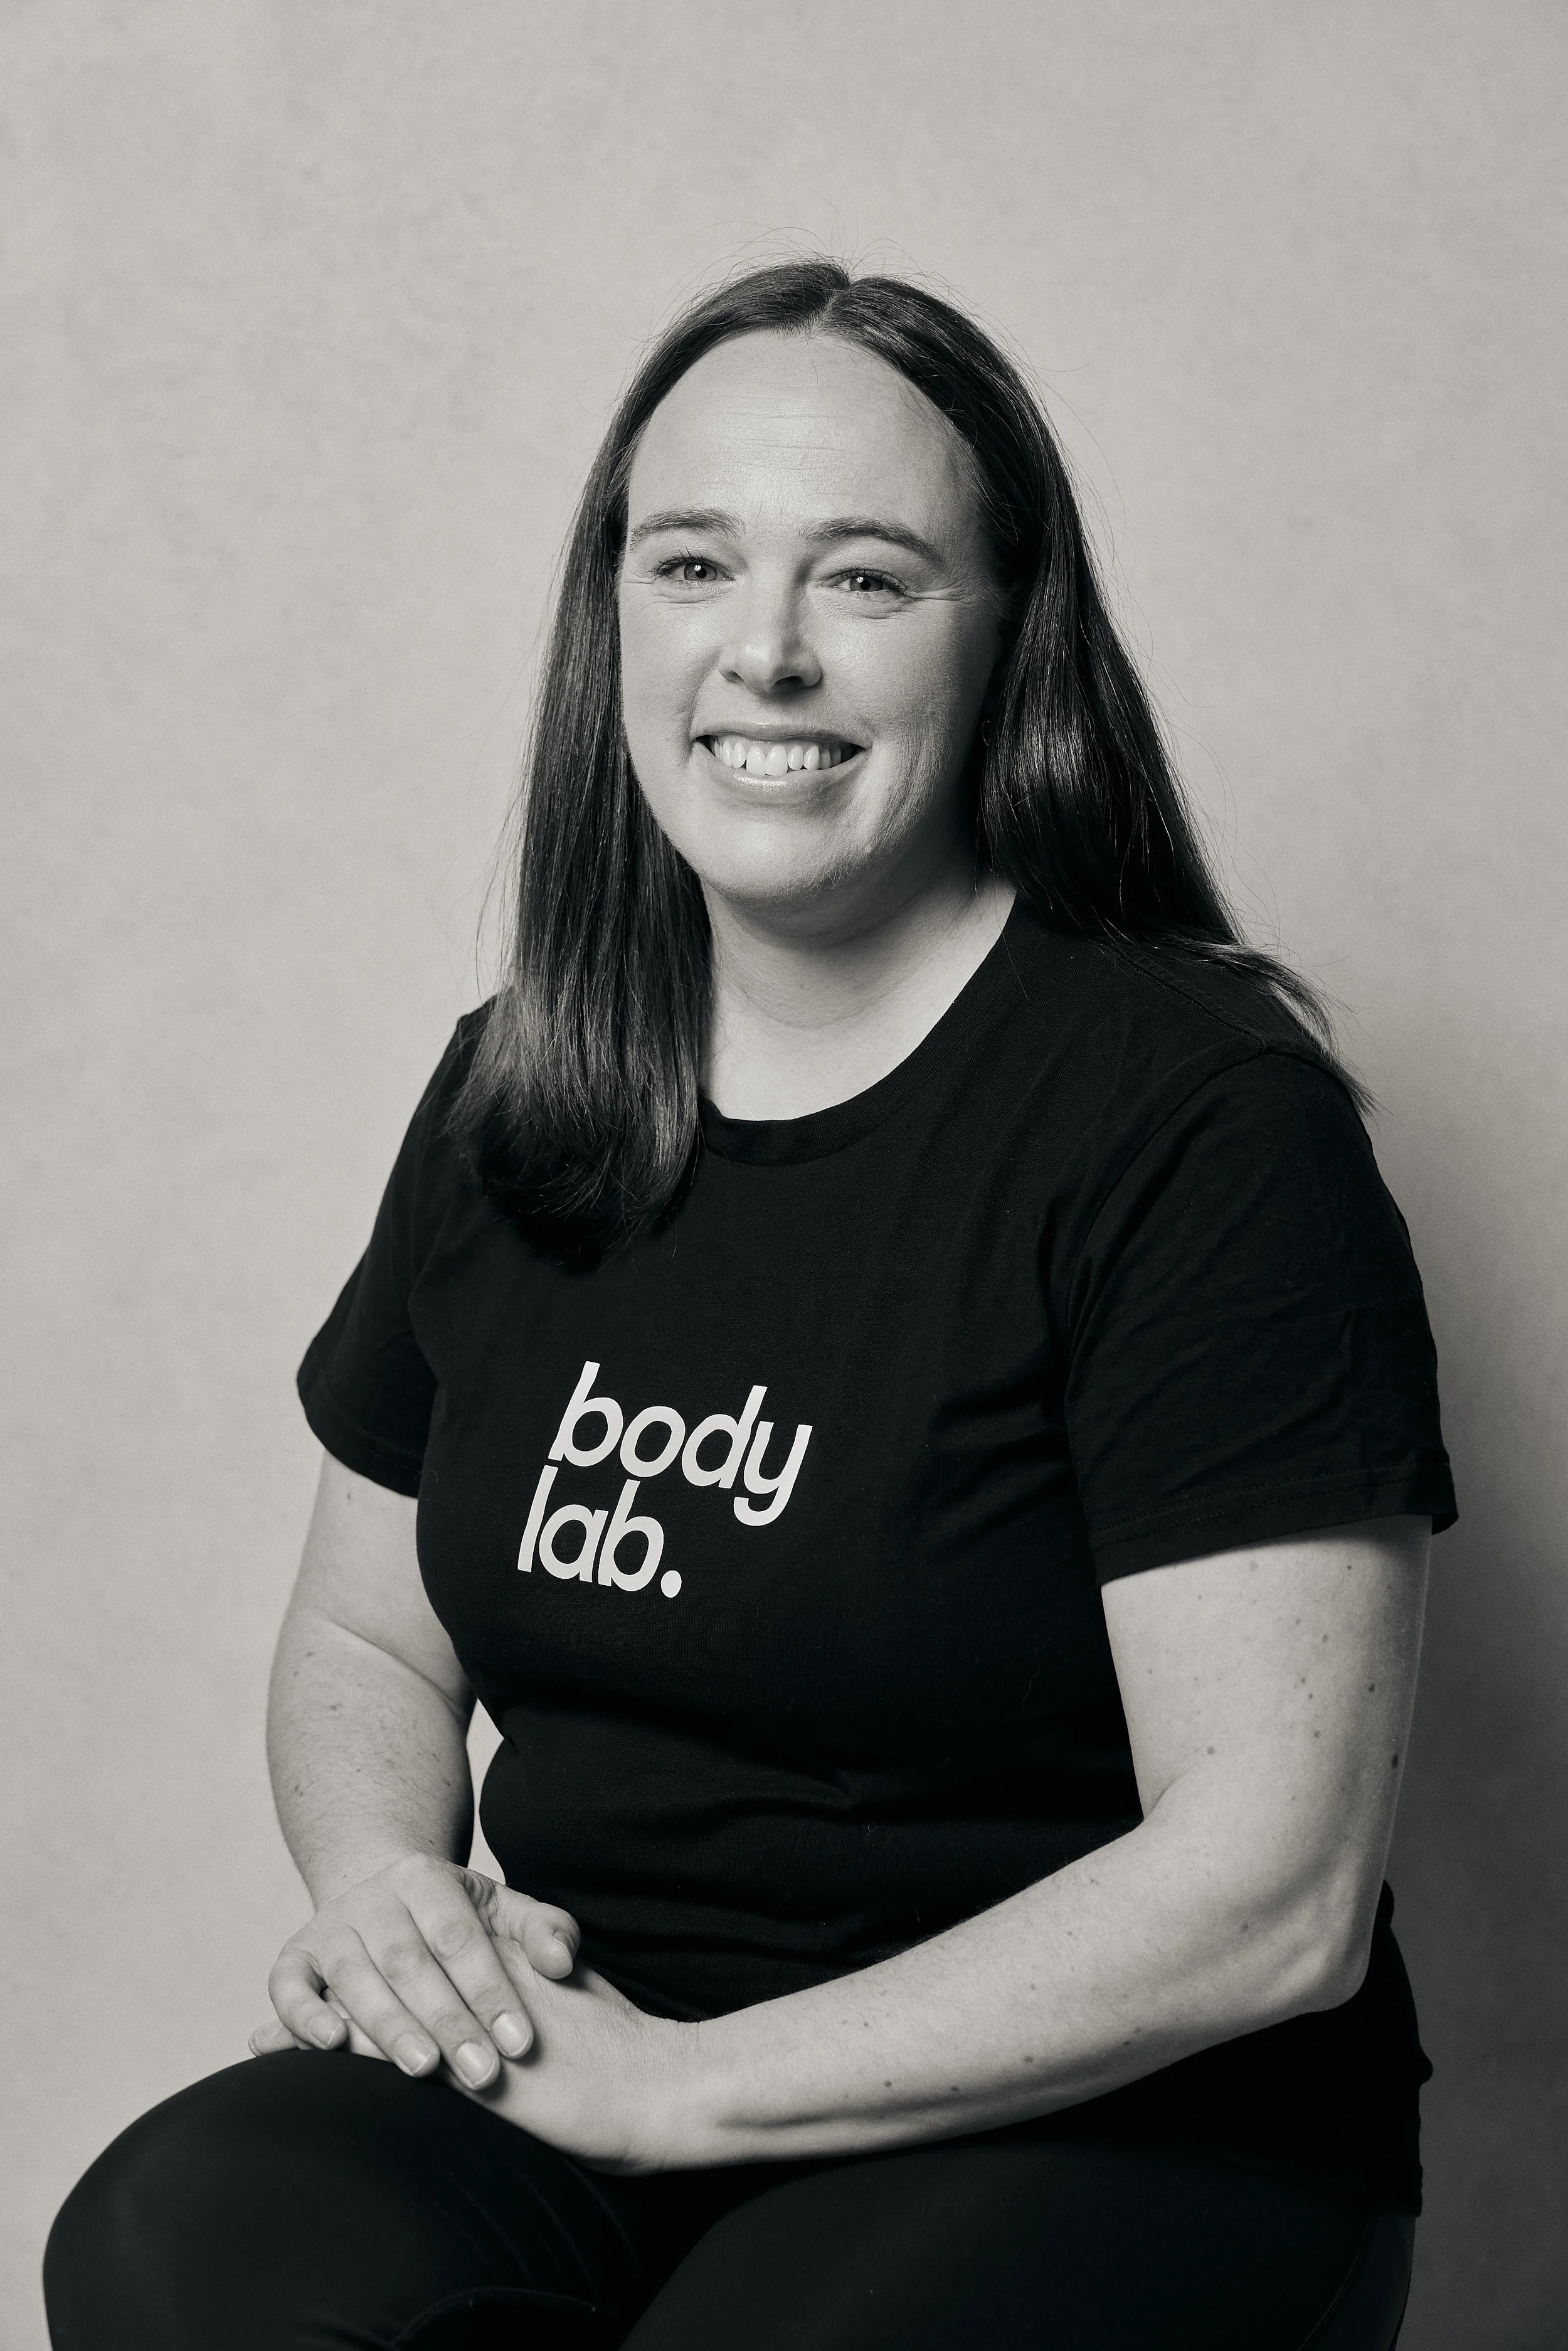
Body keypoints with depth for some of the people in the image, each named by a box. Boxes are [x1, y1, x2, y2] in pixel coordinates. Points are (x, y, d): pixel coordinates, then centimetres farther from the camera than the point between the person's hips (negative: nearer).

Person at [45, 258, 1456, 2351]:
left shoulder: (1203, 1123, -11)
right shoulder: (516, 1107, 8)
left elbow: (1272, 1890, -16)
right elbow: (367, 1639, 20)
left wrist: (684, 2083, -15)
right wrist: (386, 1879, -4)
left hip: (1110, 2132, -4)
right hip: (576, 2056, 5)